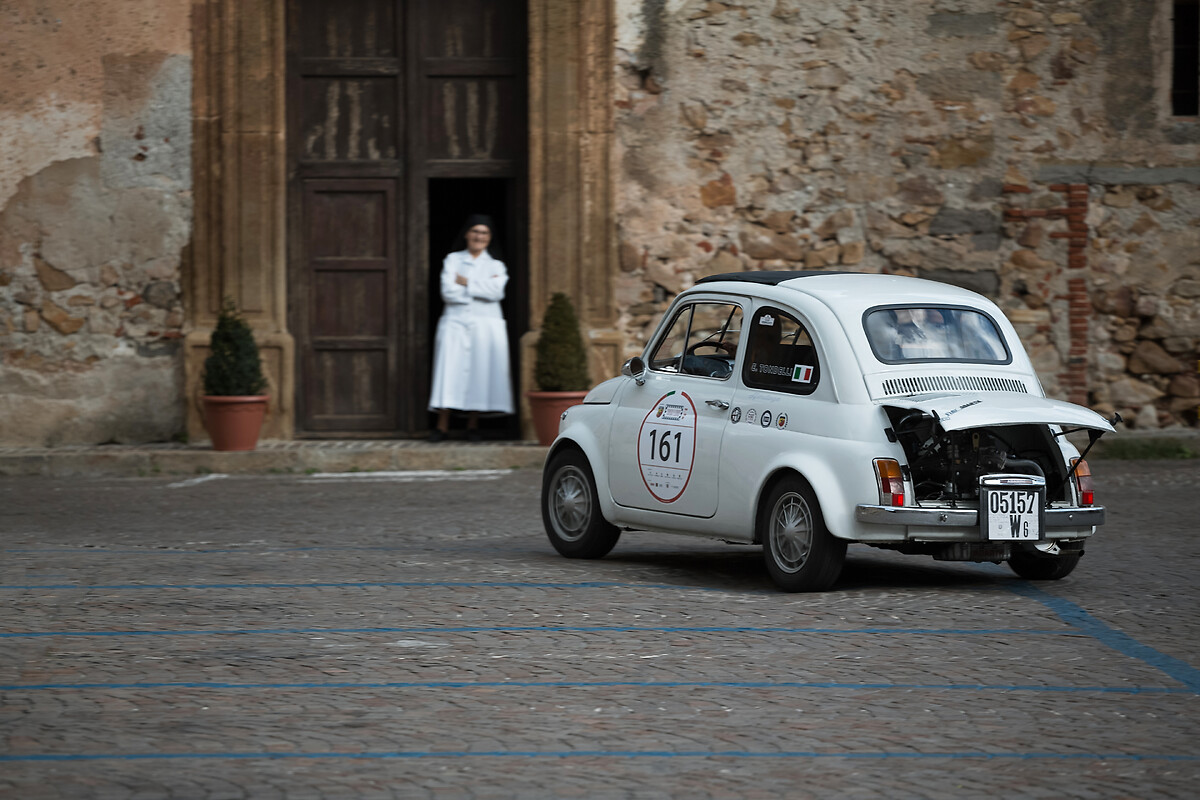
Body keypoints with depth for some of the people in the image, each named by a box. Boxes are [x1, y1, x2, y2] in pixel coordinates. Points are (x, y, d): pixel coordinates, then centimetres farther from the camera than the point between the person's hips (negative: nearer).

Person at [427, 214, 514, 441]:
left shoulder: (496, 265, 12)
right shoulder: (452, 260, 11)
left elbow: (496, 291, -8)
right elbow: (448, 292, -5)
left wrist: (465, 283, -7)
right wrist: (481, 288, -7)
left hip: (486, 326, 1)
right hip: (456, 323, -1)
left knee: (480, 371, -5)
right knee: (450, 371, -10)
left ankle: (473, 424, 2)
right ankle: (442, 424, -10)